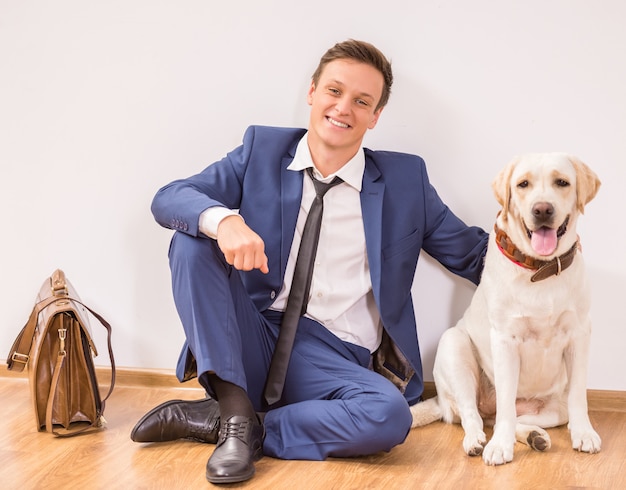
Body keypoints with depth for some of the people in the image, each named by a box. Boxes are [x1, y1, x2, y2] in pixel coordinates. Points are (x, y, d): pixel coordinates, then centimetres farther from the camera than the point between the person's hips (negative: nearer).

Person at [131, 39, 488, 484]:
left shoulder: (405, 179, 7)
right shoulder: (262, 151, 6)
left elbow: (475, 256, 13)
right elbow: (167, 199, -5)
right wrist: (223, 219, -26)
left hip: (332, 359, -1)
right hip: (252, 342, 1)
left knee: (391, 416, -32)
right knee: (193, 241, -18)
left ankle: (205, 421, -18)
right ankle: (236, 412, -23)